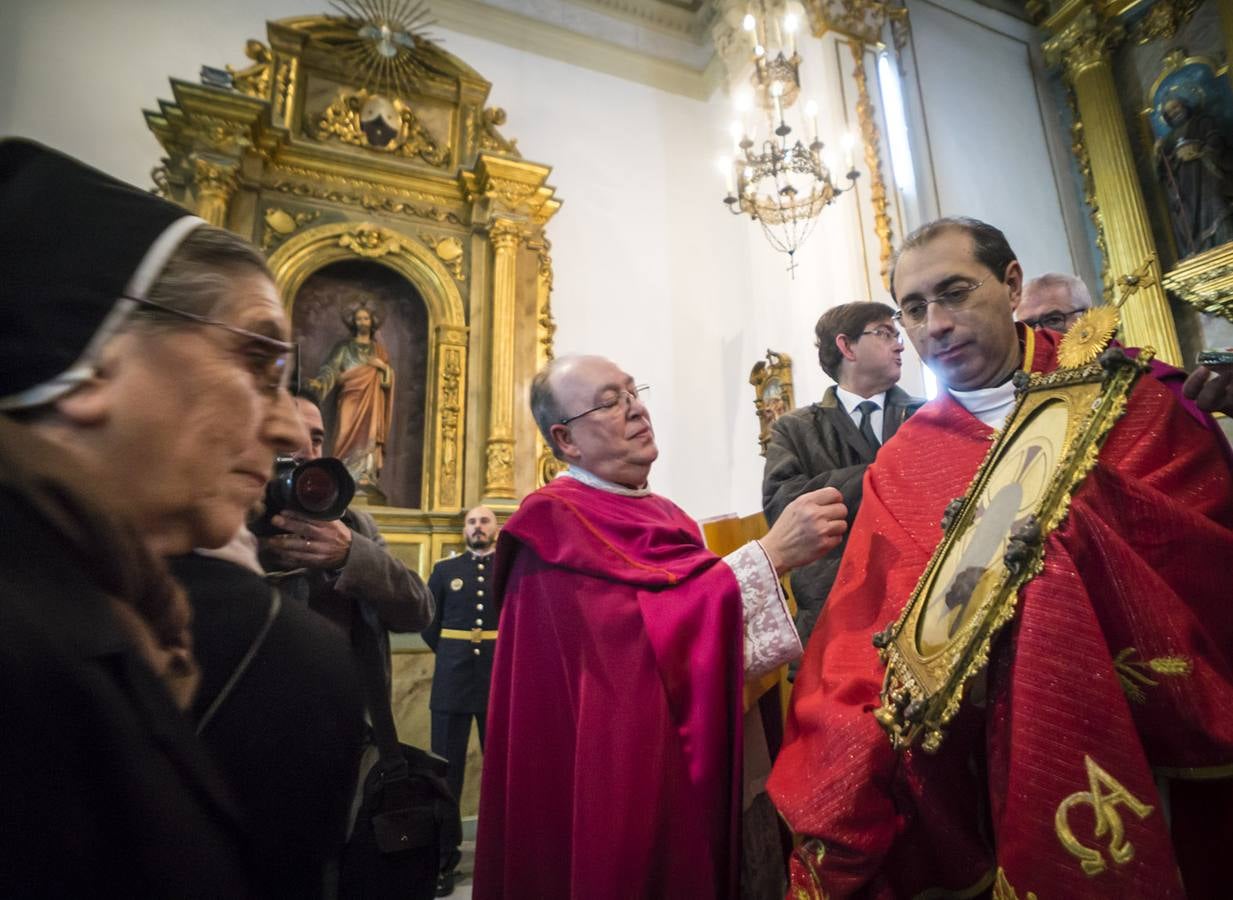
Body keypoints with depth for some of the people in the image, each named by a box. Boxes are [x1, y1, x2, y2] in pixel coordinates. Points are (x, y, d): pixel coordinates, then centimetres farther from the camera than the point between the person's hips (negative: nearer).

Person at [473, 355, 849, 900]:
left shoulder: (666, 516, 9)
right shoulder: (554, 522, -15)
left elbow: (691, 629, 12)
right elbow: (641, 634, -28)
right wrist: (770, 554, -26)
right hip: (616, 788, -7)